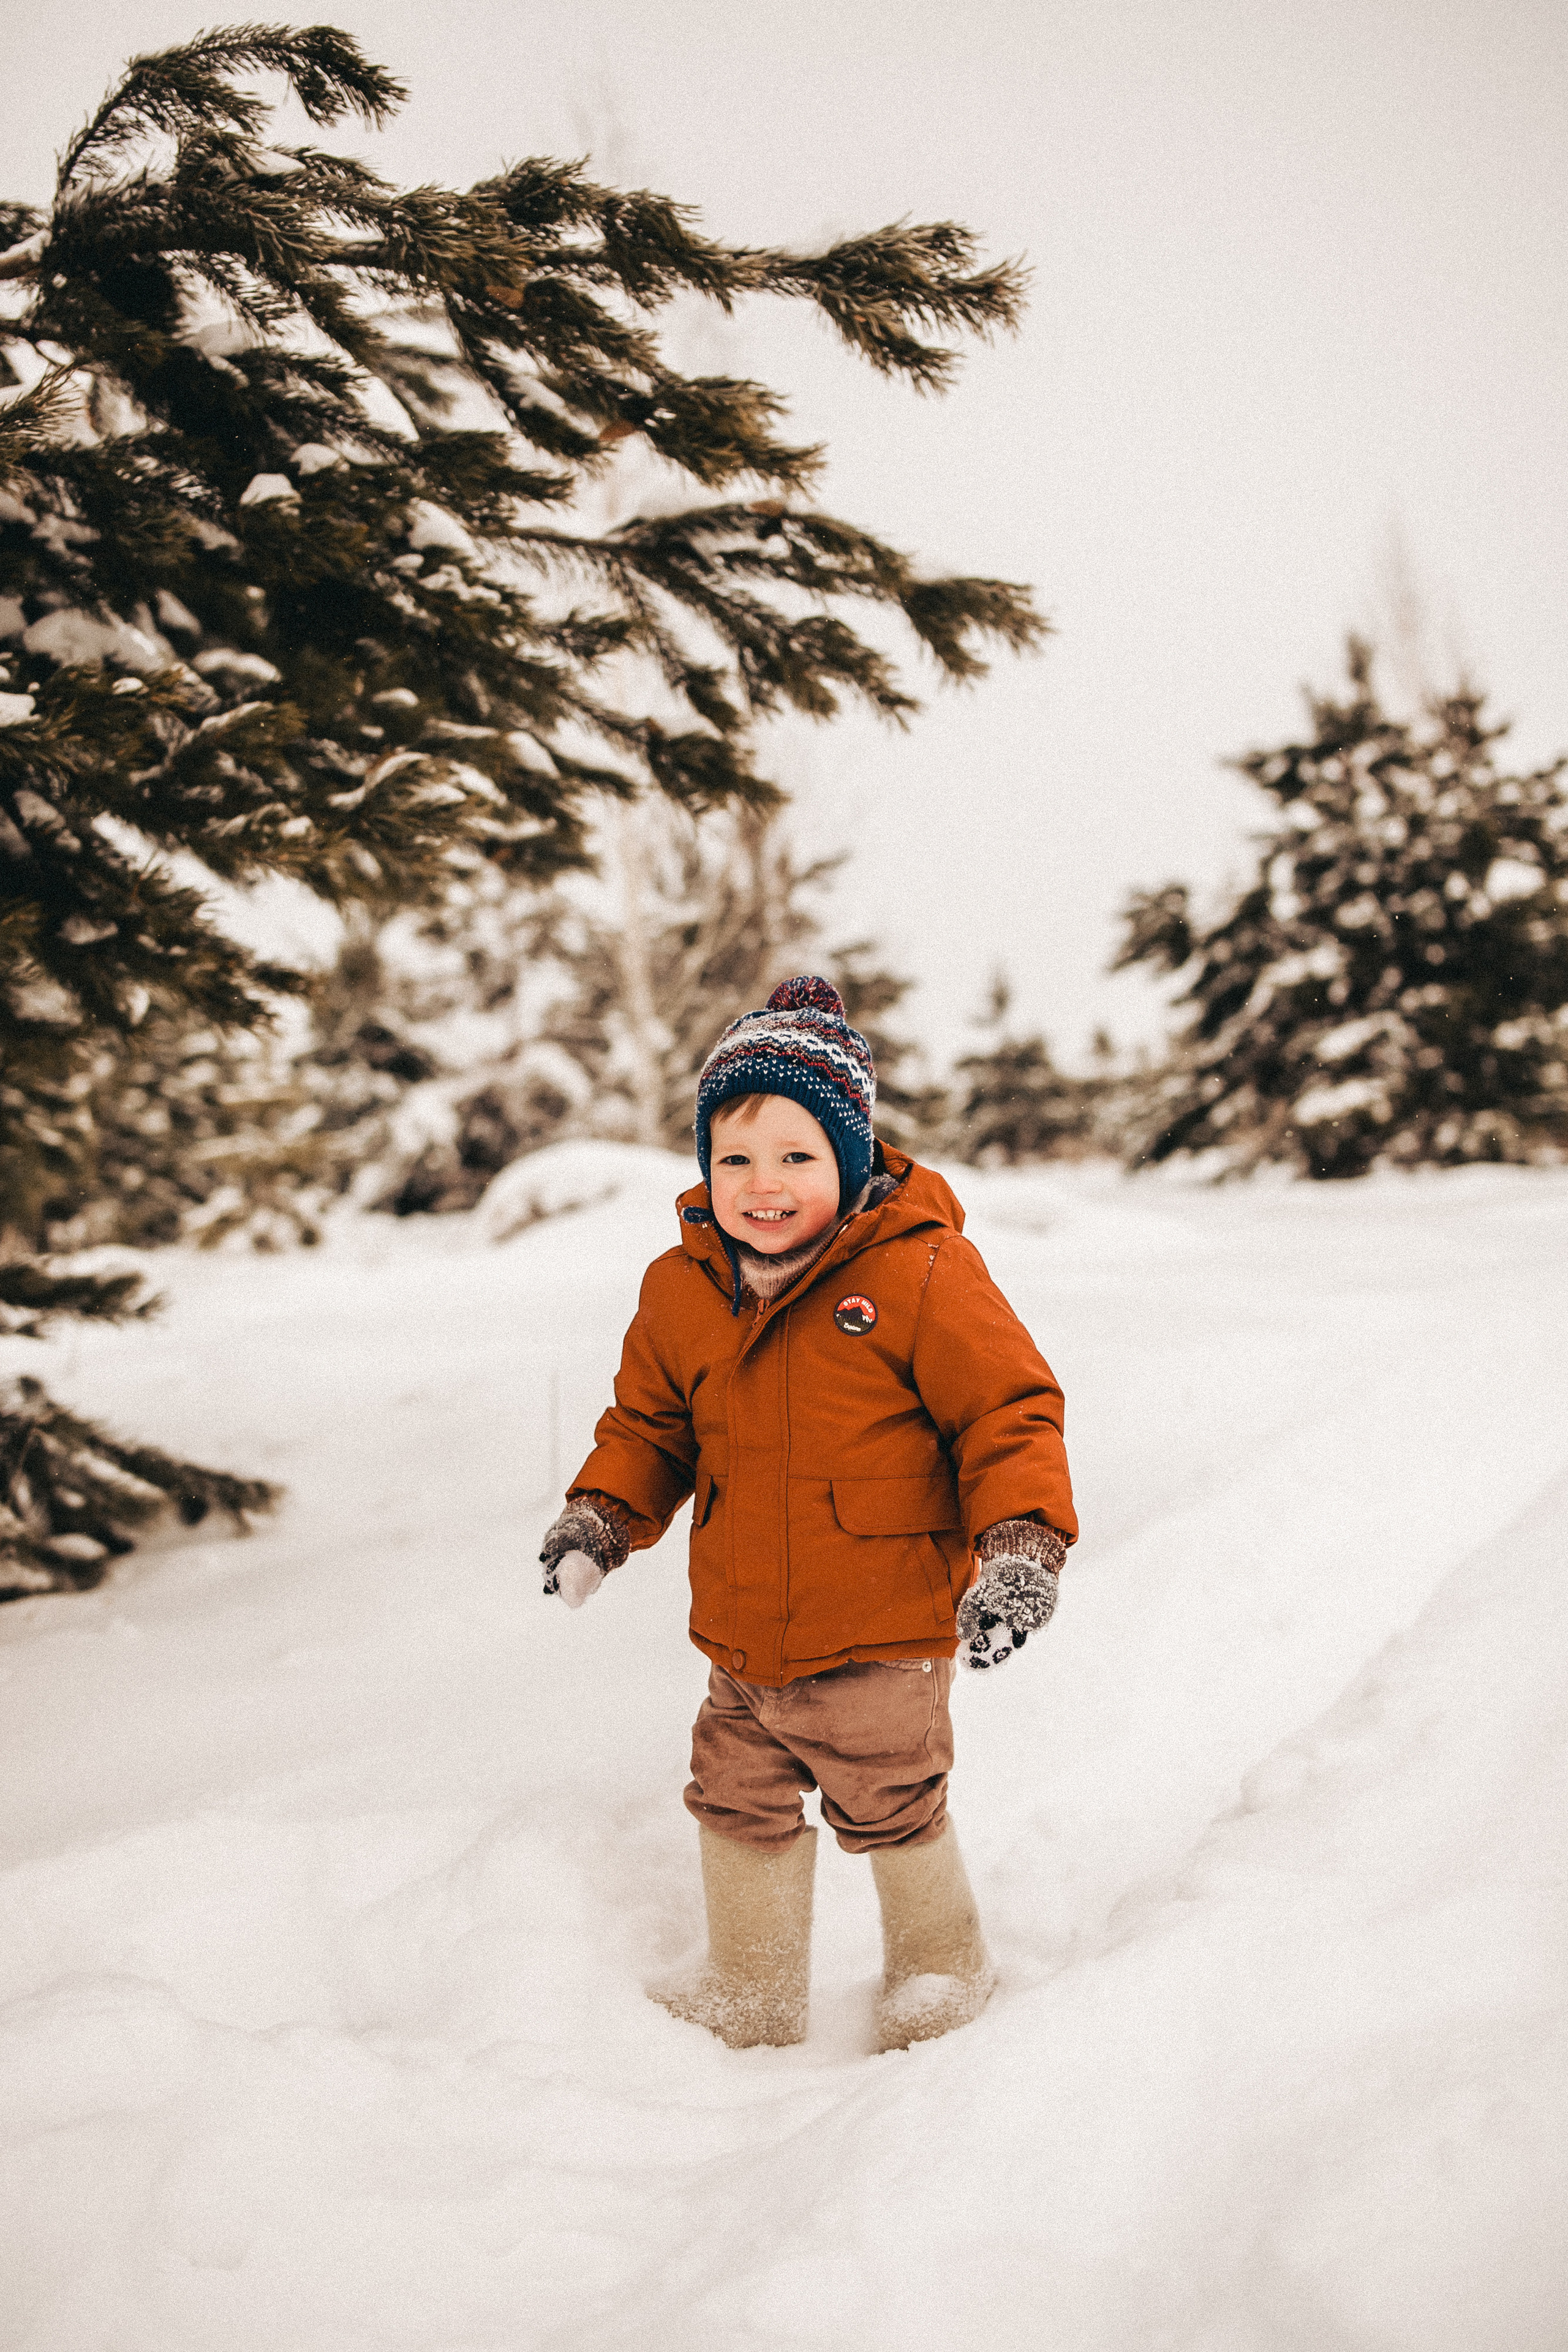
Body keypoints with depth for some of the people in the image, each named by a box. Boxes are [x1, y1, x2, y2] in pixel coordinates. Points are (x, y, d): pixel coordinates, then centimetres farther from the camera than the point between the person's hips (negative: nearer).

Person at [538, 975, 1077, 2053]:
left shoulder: (921, 1274, -16)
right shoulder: (681, 1290, 0)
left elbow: (1009, 1410, -12)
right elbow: (651, 1422, 14)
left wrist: (1023, 1540, -23)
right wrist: (602, 1514, -2)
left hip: (882, 1637, -5)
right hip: (743, 1641, 5)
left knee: (892, 1810, 10)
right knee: (739, 1805, 18)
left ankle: (943, 1971, 39)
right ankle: (750, 1995, 41)